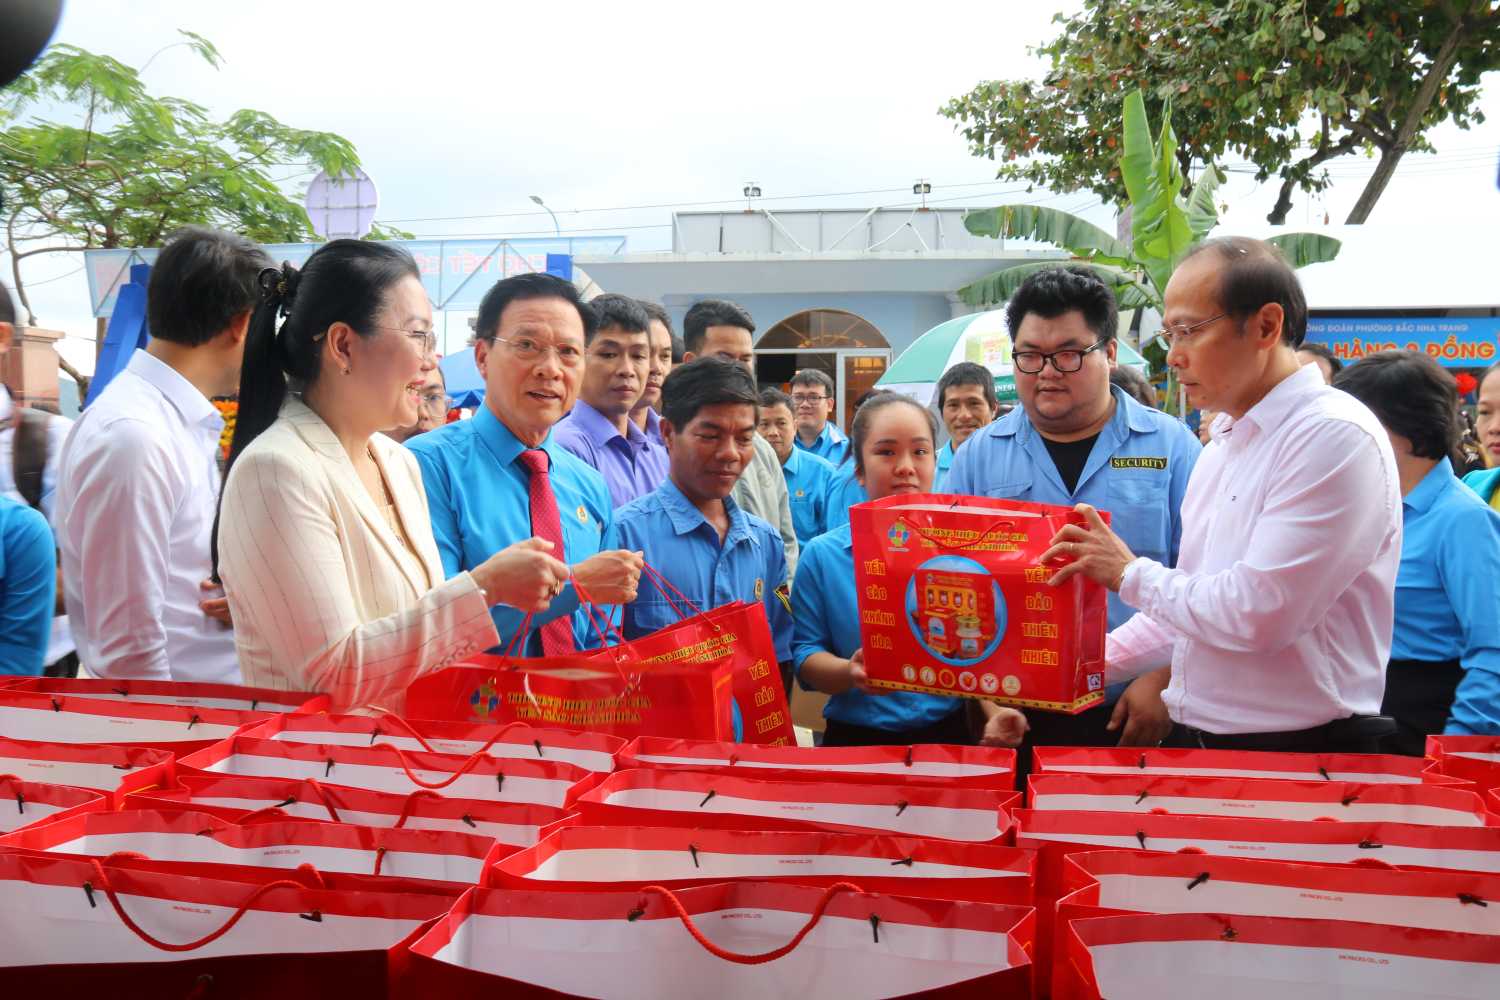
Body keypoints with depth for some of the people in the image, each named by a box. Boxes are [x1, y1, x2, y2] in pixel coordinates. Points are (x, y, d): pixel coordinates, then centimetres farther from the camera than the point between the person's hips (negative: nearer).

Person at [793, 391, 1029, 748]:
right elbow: (805, 655, -3)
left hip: (947, 735, 1)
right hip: (856, 740, -1)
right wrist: (849, 673, -22)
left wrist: (995, 711, -11)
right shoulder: (823, 555, -1)